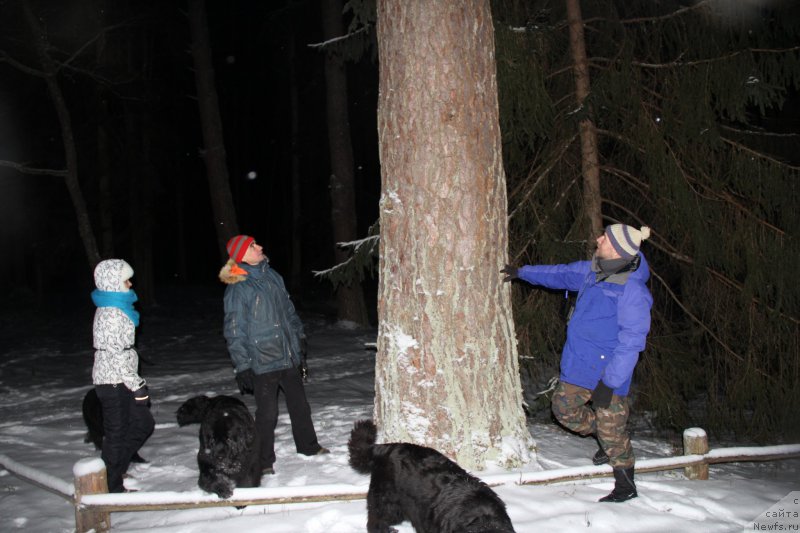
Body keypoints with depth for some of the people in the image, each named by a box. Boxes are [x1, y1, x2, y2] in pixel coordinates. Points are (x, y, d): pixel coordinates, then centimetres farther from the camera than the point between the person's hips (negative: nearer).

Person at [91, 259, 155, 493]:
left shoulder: (111, 310, 14)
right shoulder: (112, 314, -18)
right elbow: (117, 355, -22)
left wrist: (136, 382, 22)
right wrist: (137, 386, -18)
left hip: (114, 381, 10)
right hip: (114, 383, -10)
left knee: (144, 423, 16)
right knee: (117, 434, 0)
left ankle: (112, 471, 24)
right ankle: (112, 488, 12)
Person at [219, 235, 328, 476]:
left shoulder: (272, 276, 8)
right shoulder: (237, 288, -12)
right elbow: (234, 330, -12)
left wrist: (299, 338, 18)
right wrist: (242, 366, -14)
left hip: (288, 356, 7)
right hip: (263, 361, -7)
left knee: (299, 404, 18)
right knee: (267, 412, -1)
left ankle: (308, 445, 35)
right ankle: (265, 461, 14)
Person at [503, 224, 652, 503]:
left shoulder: (632, 289, -22)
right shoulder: (592, 271, 3)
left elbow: (631, 341, -22)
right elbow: (561, 274, 23)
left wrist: (609, 382, -23)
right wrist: (522, 273, 30)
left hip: (608, 373, -8)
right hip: (579, 365, 8)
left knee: (612, 430, 0)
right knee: (564, 408, 16)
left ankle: (626, 485, 18)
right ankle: (608, 440, 37)